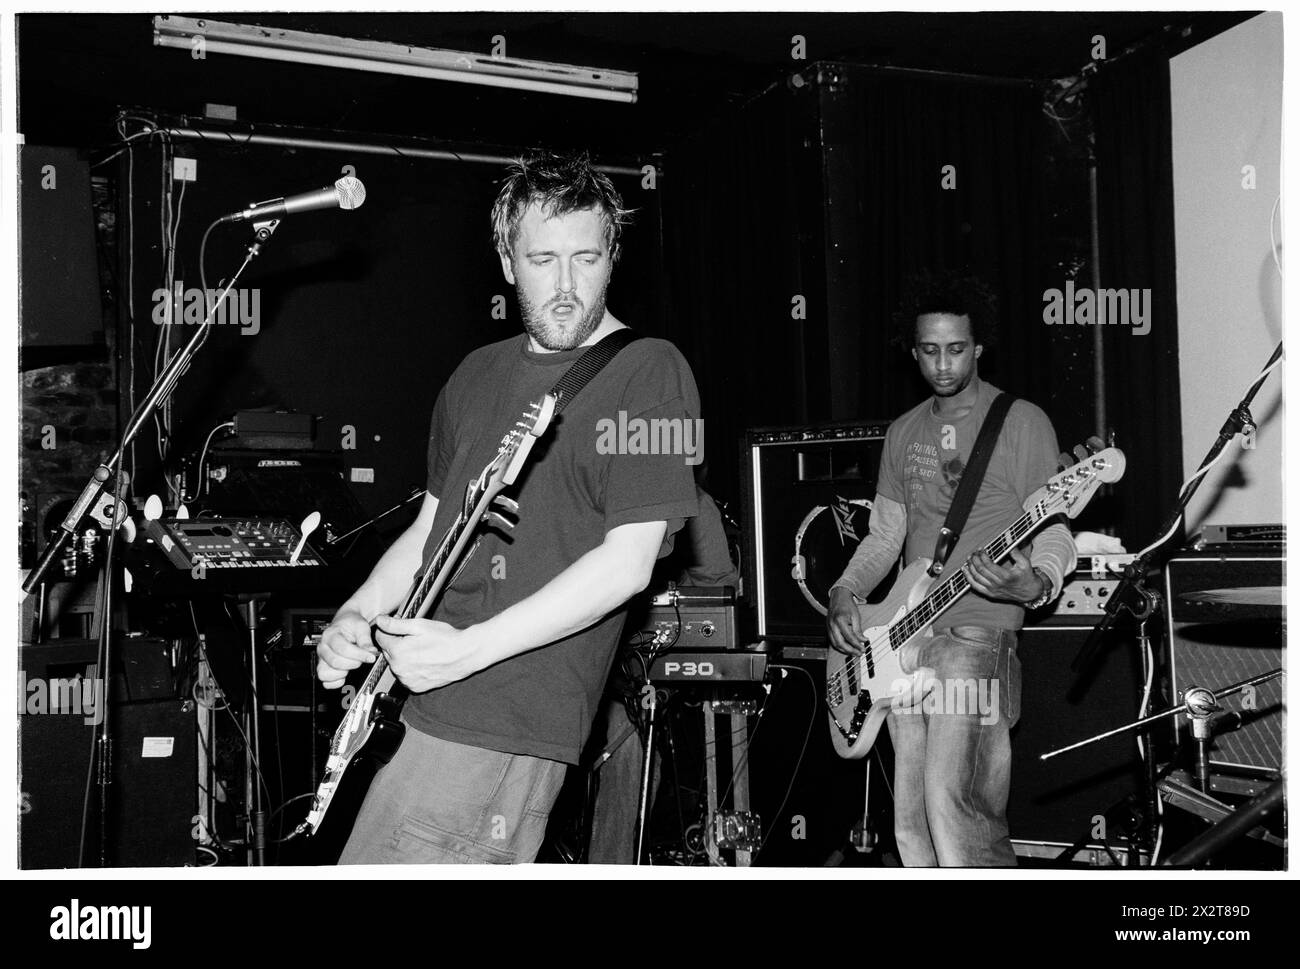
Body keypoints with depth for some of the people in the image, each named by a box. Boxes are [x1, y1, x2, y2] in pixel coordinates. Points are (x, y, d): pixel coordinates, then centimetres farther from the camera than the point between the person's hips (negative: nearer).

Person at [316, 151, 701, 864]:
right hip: (414, 699, 8)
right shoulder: (478, 376, 16)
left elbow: (627, 562, -15)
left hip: (505, 725, -7)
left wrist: (465, 651, -19)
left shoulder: (648, 372, -8)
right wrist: (353, 618, 5)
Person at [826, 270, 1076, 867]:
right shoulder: (903, 433, 18)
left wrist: (1035, 584, -27)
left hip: (976, 632, -6)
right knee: (911, 822, 8)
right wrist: (843, 594, 5)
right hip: (902, 636, 7)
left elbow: (1054, 533, -6)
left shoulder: (1021, 423, -2)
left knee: (951, 802, -19)